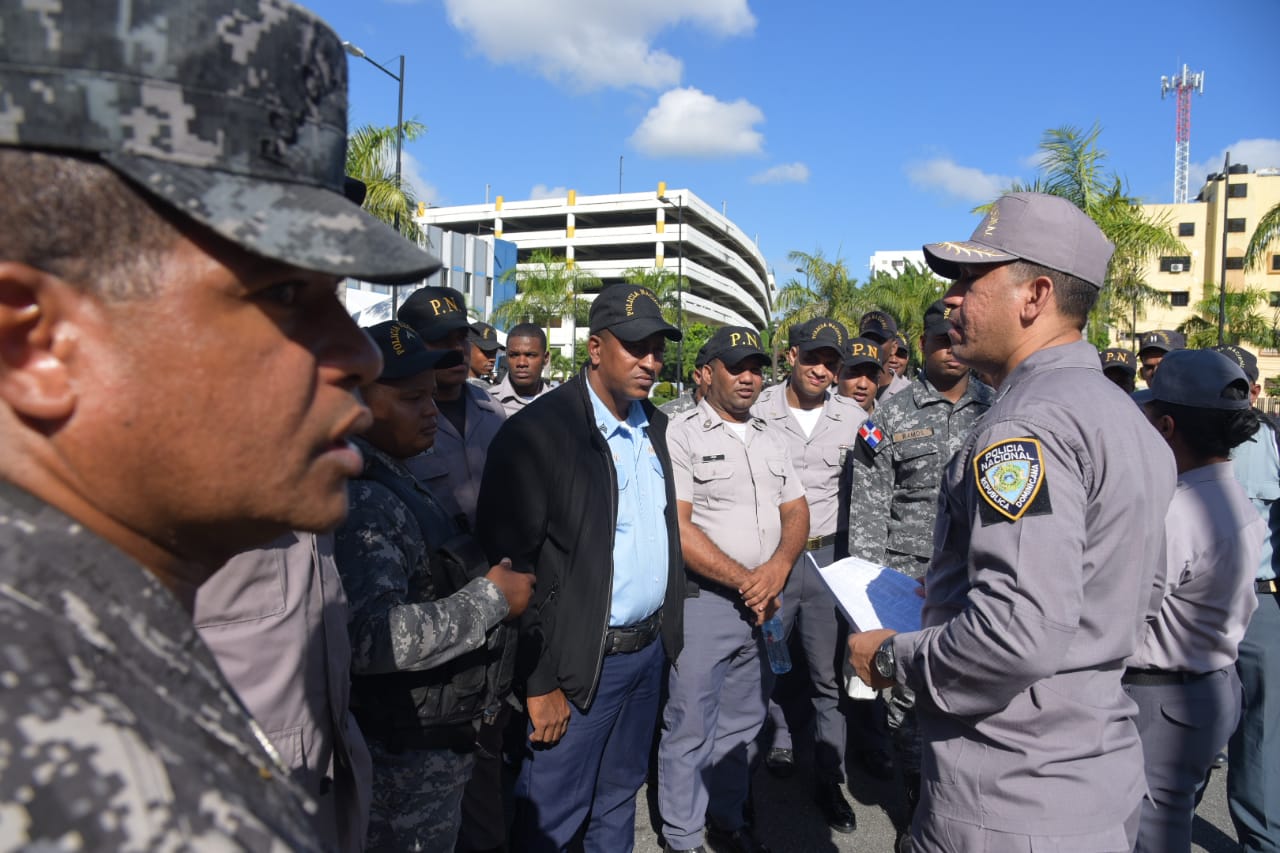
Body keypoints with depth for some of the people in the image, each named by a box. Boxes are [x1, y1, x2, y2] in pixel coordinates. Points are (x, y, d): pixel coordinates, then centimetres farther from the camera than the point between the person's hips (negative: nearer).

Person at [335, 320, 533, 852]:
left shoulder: (392, 483, 9)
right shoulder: (362, 499, -24)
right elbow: (368, 638, -35)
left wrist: (481, 578, 9)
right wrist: (491, 598, -25)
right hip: (406, 758, -10)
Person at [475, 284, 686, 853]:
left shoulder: (653, 425, 6)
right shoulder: (537, 433, -17)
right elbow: (510, 563, -17)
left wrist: (668, 629, 10)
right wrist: (540, 682, -15)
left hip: (650, 649, 7)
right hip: (582, 661, -6)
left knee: (619, 796, 23)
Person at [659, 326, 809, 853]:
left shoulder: (770, 438, 12)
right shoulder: (681, 435, -8)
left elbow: (796, 510, 11)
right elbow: (677, 528, -16)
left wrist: (777, 568, -8)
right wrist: (746, 582, -14)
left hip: (764, 604, 6)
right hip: (703, 599, -6)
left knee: (743, 723, 18)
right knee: (690, 727, 5)